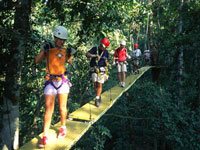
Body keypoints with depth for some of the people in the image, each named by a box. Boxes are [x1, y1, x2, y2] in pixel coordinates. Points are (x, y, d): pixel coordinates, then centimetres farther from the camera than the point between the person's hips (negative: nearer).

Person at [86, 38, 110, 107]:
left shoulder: (106, 52, 6)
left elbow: (107, 64, 14)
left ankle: (97, 99, 2)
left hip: (102, 70, 1)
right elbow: (87, 54, -14)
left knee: (100, 85, -5)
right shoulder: (94, 49, -1)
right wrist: (95, 55, -25)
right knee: (95, 84, 0)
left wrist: (106, 62, -7)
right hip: (94, 69, -1)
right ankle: (98, 97, 19)